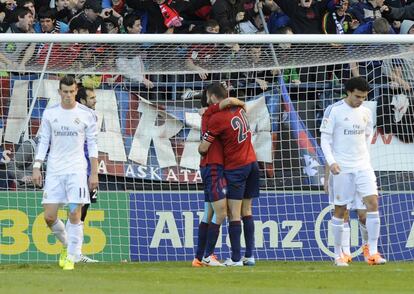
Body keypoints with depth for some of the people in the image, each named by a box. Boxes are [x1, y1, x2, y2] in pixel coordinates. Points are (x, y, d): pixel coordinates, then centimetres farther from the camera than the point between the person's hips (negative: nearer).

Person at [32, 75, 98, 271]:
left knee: (75, 214, -11)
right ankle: (66, 244, 24)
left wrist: (94, 173, -1)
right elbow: (43, 142, 10)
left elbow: (92, 145, 4)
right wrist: (36, 168, 1)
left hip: (76, 170, -2)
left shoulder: (86, 114, 0)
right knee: (49, 216, -3)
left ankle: (71, 258, -4)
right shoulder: (50, 113, 5)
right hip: (54, 170, 2)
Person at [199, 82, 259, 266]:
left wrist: (201, 152, 9)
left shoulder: (217, 118, -18)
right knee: (247, 211, 12)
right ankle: (250, 255, 11)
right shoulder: (239, 109, 4)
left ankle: (236, 258, -8)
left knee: (234, 214, -5)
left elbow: (203, 148, -14)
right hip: (252, 164, 7)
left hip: (235, 168, -7)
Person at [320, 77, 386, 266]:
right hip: (341, 168, -4)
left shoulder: (366, 112, 8)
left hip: (362, 165, 4)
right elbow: (325, 138, -7)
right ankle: (338, 255, 12)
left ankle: (373, 252, -7)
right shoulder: (334, 110, -6)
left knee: (373, 202, -11)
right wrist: (331, 161, -17)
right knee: (340, 210, 1)